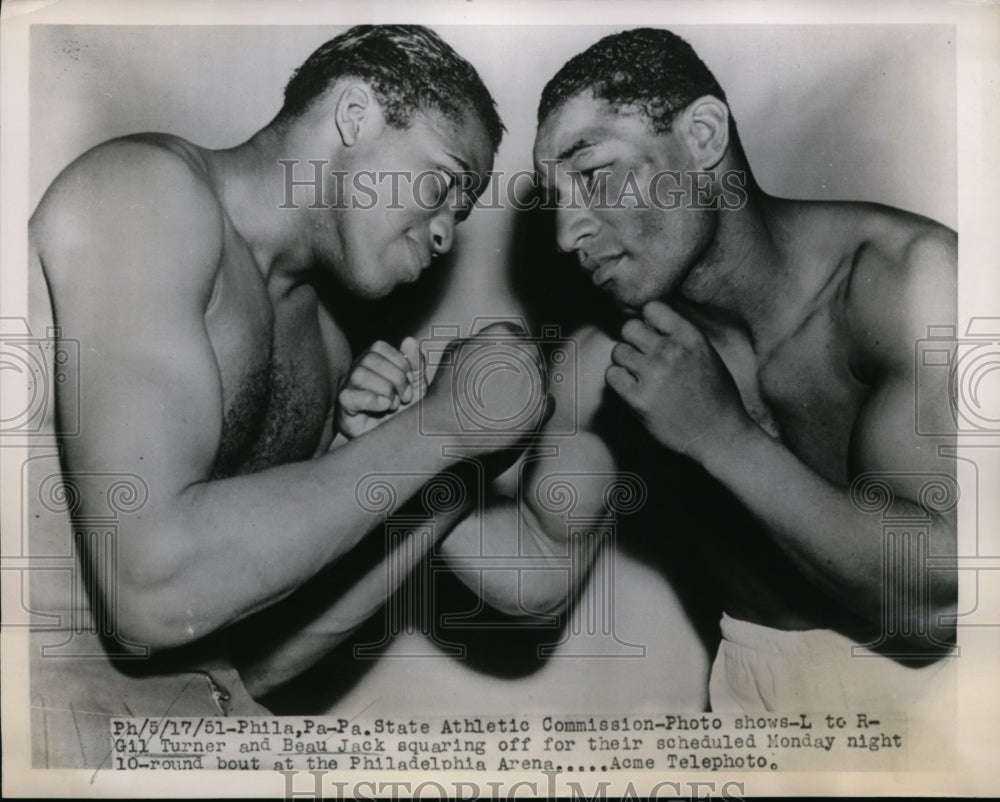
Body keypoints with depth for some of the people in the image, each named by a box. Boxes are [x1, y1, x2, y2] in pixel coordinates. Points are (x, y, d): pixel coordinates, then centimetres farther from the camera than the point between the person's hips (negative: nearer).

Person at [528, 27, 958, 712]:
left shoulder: (908, 276, -19)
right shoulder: (610, 357, -10)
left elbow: (941, 598, -23)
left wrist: (723, 435, -25)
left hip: (931, 670, -1)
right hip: (757, 679, 2)